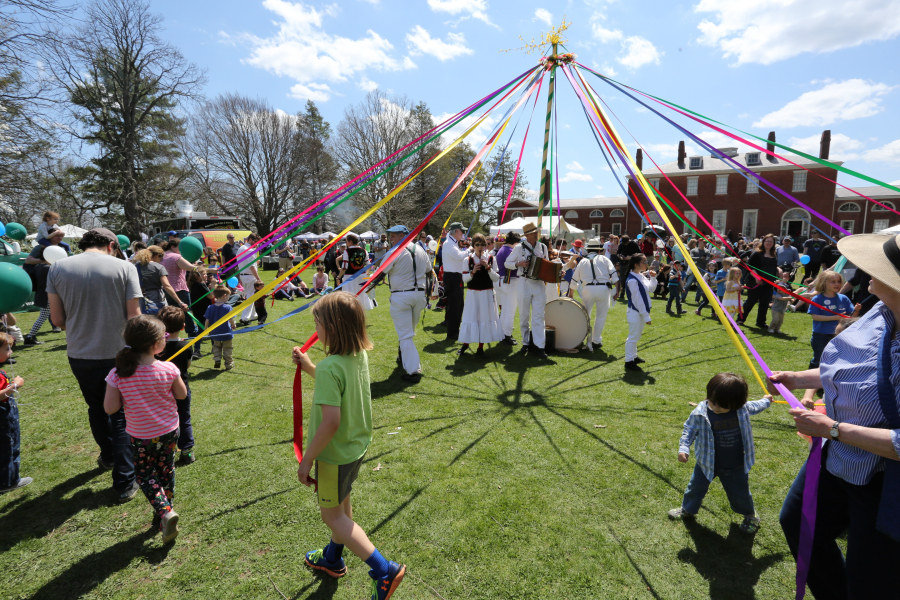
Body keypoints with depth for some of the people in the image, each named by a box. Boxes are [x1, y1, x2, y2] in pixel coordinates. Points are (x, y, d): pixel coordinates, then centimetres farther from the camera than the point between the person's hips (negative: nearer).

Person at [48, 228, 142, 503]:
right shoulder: (124, 267, -10)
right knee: (121, 417, 10)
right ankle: (125, 483, 14)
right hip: (116, 354, -3)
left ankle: (107, 456, 48)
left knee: (96, 409, 25)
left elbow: (58, 319, 0)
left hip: (79, 355, 3)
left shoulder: (58, 268, -1)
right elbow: (134, 316, -12)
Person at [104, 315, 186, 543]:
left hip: (141, 436, -1)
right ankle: (165, 512, 33)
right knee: (166, 471, 20)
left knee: (145, 475, 16)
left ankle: (164, 511, -3)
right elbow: (182, 395, -5)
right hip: (169, 431, 1)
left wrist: (127, 394, 0)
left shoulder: (118, 375, -20)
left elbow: (110, 408, -14)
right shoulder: (168, 369, -20)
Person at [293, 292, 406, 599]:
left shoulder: (329, 368, -31)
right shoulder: (360, 355, -6)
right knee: (342, 505, 27)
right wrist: (310, 367, 8)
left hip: (334, 454, -8)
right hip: (357, 446, 8)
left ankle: (384, 570, 11)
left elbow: (330, 422, -33)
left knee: (332, 515, 13)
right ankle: (333, 558, 51)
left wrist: (307, 458, -20)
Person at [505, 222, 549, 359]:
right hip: (525, 283, -2)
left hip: (540, 284, 2)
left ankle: (539, 346, -3)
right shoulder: (519, 248, -3)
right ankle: (526, 342, 21)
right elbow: (507, 263, 2)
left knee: (538, 315, -3)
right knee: (524, 315, 7)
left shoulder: (543, 247, 7)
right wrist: (519, 263, -15)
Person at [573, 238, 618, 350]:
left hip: (588, 289, 1)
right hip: (604, 288, -1)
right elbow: (614, 275, 1)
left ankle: (586, 340, 8)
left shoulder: (583, 261, 16)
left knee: (585, 316, 13)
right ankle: (596, 341, 17)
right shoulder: (604, 259, 12)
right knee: (601, 317, 11)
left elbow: (574, 279, 18)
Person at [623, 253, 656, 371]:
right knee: (633, 337, -1)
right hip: (635, 312, -9)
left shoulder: (641, 276, 6)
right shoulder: (632, 280, -23)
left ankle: (633, 356, 35)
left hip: (641, 311, 9)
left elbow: (649, 288, 18)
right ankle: (629, 361, 9)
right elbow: (638, 299, -22)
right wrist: (646, 316, -19)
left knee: (637, 335, 21)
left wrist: (652, 277, 0)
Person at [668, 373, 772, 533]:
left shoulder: (742, 408, -18)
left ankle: (750, 515, 50)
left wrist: (766, 401, 26)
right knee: (697, 487, 17)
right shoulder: (700, 413, -26)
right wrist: (683, 448, -24)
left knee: (740, 492, 20)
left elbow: (753, 407, 8)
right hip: (707, 463, -1)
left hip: (736, 466, 1)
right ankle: (687, 509, 42)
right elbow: (689, 430, -14)